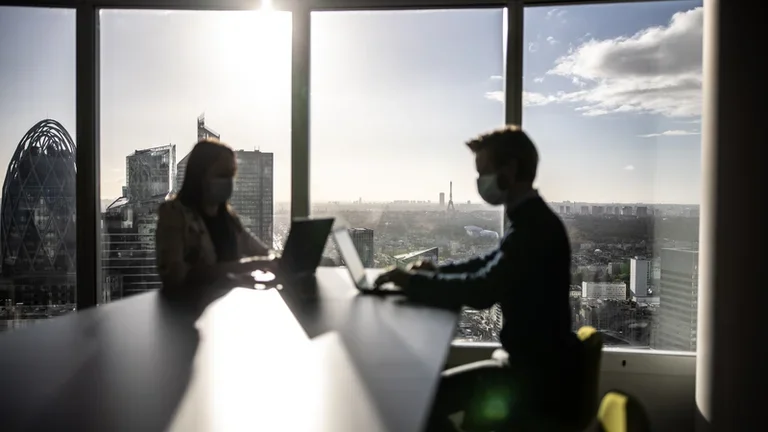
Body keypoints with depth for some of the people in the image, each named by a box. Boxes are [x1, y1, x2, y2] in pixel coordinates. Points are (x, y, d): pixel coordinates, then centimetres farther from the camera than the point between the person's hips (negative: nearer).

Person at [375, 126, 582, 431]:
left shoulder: (535, 226, -24)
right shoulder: (531, 220, 8)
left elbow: (481, 291, -31)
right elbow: (488, 266, 18)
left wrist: (413, 281, -20)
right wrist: (434, 272, 4)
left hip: (538, 375, -9)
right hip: (533, 361, 9)